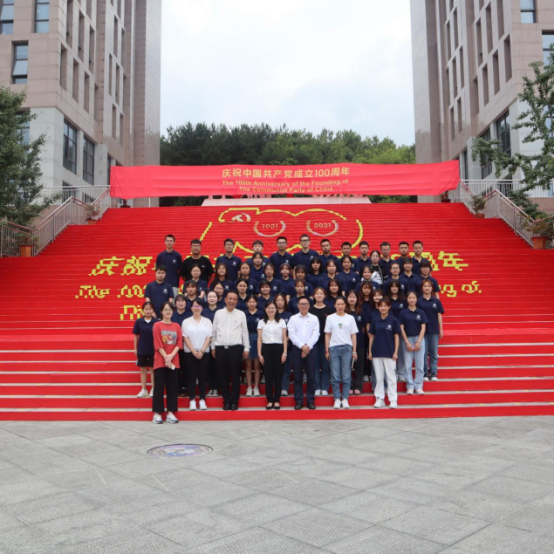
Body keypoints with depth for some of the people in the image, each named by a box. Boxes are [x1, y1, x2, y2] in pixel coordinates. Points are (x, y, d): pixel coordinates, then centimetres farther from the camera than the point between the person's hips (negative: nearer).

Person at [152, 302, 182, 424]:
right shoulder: (157, 325, -1)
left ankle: (170, 413, 10)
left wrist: (171, 356, -12)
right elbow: (157, 344, -7)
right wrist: (166, 358, -14)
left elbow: (179, 343, 2)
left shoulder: (176, 326, 9)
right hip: (160, 361, -3)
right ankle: (157, 413, 6)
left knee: (173, 387, 4)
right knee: (159, 387, -1)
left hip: (174, 361, 3)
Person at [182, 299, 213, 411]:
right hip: (190, 353, -1)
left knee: (203, 376, 1)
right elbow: (185, 338, -2)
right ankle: (192, 400, 5)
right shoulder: (186, 322, 4)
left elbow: (209, 337, 1)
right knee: (192, 376, 0)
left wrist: (201, 351, -10)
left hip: (204, 353, 1)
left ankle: (202, 400, 7)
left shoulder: (207, 321, 6)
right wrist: (194, 351, -11)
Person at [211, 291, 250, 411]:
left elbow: (245, 332, 6)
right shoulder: (218, 313, 8)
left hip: (235, 348, -1)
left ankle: (234, 401, 12)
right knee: (223, 376, 6)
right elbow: (214, 331, 12)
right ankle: (226, 400, 16)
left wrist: (247, 348, 3)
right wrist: (213, 347, 10)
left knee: (235, 376, 2)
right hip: (220, 348, 1)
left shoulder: (241, 314, 5)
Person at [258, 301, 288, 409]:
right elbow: (259, 339, 6)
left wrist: (285, 352, -3)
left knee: (278, 375, 1)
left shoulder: (281, 322, 7)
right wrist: (259, 354, -1)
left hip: (278, 349, 0)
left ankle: (277, 400, 8)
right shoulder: (261, 322, 8)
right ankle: (269, 400, 7)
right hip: (266, 349, 0)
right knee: (268, 375, 1)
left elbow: (284, 338, 5)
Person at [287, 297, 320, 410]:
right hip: (297, 349, 0)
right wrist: (302, 346, -14)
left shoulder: (314, 319, 7)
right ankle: (298, 401, 9)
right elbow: (292, 334, -4)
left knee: (311, 376, 1)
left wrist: (308, 346, -14)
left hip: (310, 349, 0)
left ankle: (311, 400, 9)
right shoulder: (293, 319, 6)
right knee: (297, 376, 2)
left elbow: (316, 334, -2)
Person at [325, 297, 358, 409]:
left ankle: (345, 399, 7)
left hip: (347, 348, 0)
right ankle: (337, 399, 6)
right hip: (334, 348, 0)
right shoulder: (330, 318, 7)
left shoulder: (350, 318, 8)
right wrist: (327, 350, 3)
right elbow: (327, 335, 8)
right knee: (335, 376, 0)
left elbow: (353, 335, 8)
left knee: (346, 376, -1)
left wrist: (354, 351, 2)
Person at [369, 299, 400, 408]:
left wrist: (396, 352, -6)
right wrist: (370, 351, 5)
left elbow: (396, 337, 0)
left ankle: (393, 400, 7)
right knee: (379, 377, 8)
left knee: (391, 377, 1)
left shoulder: (393, 321, -1)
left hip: (389, 353, -3)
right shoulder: (375, 321, 6)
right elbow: (371, 336, 9)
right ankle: (379, 399, 15)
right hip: (377, 352, 3)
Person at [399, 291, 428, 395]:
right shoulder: (403, 313, 3)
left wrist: (418, 342, -8)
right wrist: (407, 342, -6)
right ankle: (410, 386, 9)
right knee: (407, 365, 1)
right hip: (407, 339, 0)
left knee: (419, 365, 2)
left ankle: (419, 387, 9)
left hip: (419, 339, 0)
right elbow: (401, 328, 1)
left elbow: (423, 328, 1)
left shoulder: (421, 312, 5)